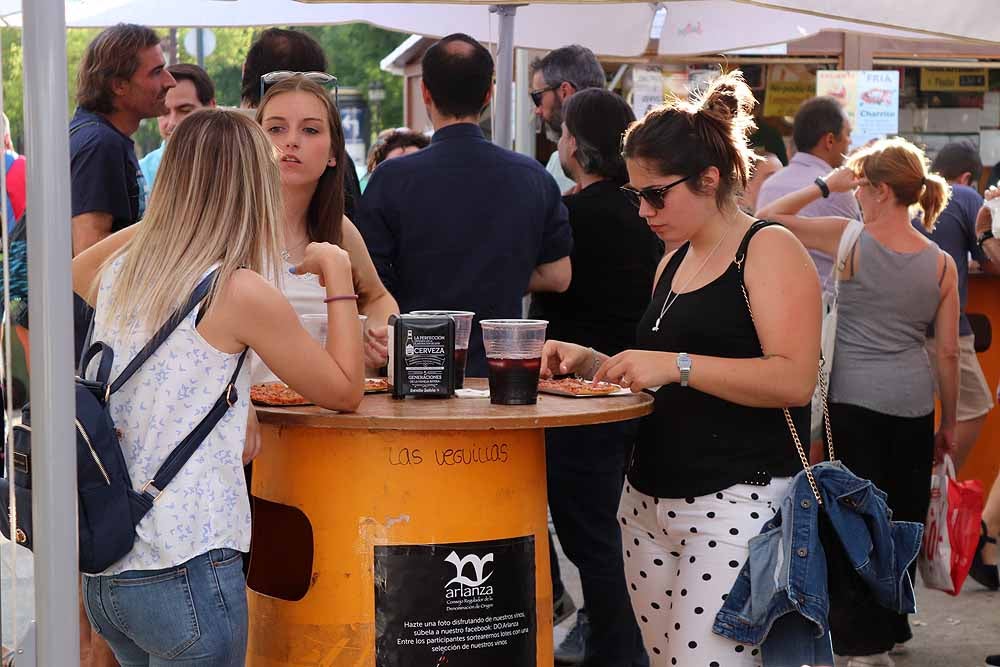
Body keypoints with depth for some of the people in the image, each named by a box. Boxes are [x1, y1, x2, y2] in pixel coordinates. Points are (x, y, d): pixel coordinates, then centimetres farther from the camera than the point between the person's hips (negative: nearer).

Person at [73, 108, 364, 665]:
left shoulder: (118, 272, 7)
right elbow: (346, 391, -1)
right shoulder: (242, 292, -13)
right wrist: (338, 274, 6)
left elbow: (73, 271, 34)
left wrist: (155, 225, 28)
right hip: (185, 573, -7)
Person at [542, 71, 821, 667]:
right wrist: (594, 363, 9)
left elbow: (794, 379, -18)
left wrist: (677, 365, -21)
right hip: (650, 501, 8)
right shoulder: (675, 264, 18)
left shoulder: (768, 249, -6)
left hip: (738, 502, -8)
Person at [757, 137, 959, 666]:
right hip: (913, 403, 3)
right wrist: (949, 423, 12)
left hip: (852, 399, -3)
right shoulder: (941, 264, 1)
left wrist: (826, 185, 2)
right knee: (903, 516, 14)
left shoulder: (849, 240, -9)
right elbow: (948, 353, 3)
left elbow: (769, 217, -2)